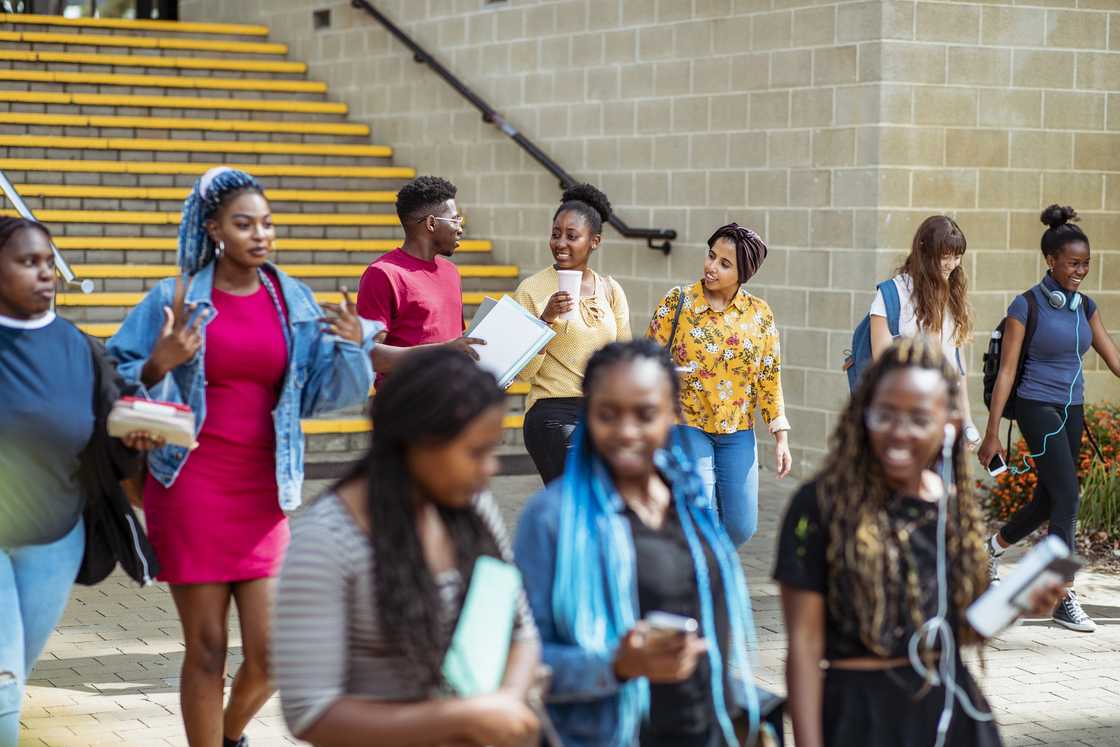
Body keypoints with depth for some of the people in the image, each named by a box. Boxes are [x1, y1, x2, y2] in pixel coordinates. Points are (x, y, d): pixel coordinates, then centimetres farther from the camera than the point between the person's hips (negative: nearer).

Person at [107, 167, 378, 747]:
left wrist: (354, 346, -12)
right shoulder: (175, 299, -2)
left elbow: (325, 393, 6)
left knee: (272, 650, -1)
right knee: (206, 649, 1)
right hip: (191, 487, -2)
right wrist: (160, 365, -19)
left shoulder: (293, 300, 5)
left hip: (264, 489, 2)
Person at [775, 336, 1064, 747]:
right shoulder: (822, 504, -12)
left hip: (949, 708, 5)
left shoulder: (959, 507, 3)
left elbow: (960, 628, 14)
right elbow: (804, 643, -12)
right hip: (858, 712, -5)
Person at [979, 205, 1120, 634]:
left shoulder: (1085, 307, 8)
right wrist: (991, 434, -10)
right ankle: (1063, 599, -10)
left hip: (1072, 411, 7)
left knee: (1049, 501, 13)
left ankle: (993, 547, 39)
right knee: (1067, 498, -14)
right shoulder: (1027, 306, -10)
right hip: (1038, 408, -7)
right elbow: (1006, 371, -9)